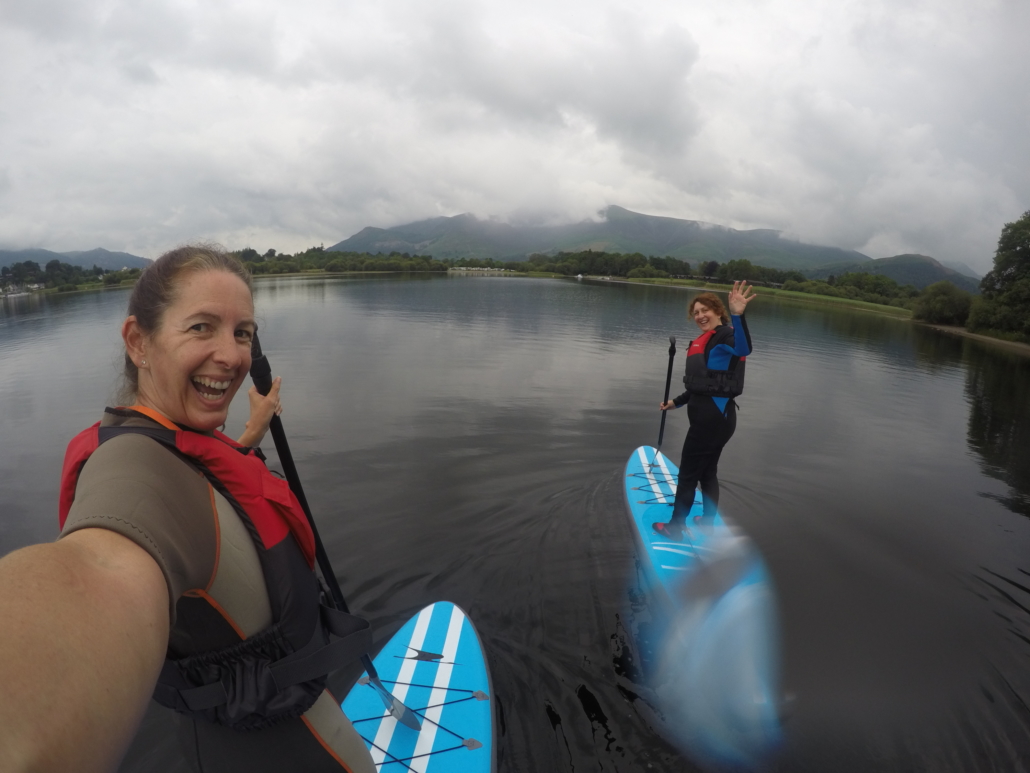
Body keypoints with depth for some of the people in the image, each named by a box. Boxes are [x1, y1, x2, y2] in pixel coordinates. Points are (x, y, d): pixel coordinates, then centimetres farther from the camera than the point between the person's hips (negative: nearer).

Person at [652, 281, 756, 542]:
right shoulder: (704, 342, 15)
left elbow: (743, 349, -39)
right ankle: (708, 523, 34)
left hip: (713, 418, -10)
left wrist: (737, 316, -53)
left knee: (688, 474, 2)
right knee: (707, 472, 20)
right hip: (711, 416, 10)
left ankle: (675, 528, 16)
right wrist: (676, 402, 25)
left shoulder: (724, 336, -13)